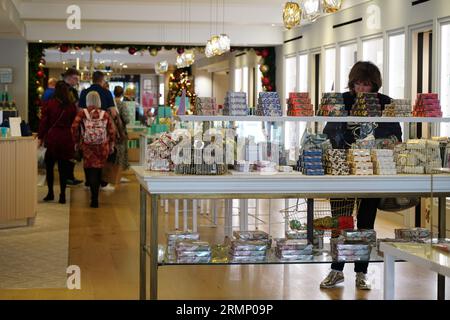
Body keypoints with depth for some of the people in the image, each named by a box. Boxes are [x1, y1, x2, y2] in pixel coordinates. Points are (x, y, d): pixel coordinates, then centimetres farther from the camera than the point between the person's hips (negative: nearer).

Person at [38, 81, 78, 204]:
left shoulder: (49, 104, -5)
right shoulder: (72, 106, -2)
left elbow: (43, 122, -1)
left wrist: (41, 137, 7)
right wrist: (75, 139, 16)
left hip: (52, 139, -1)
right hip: (66, 140, 1)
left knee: (49, 166, 13)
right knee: (63, 168, 6)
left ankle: (50, 193, 15)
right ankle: (62, 195, 6)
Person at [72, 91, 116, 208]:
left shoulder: (82, 113, -1)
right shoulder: (105, 114, 1)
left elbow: (74, 127, -11)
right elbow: (111, 132, 1)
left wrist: (76, 142, 1)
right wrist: (111, 146, 12)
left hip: (87, 146, -1)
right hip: (102, 147, 1)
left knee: (90, 169, 4)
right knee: (98, 170, 12)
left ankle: (94, 197, -11)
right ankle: (94, 197, 19)